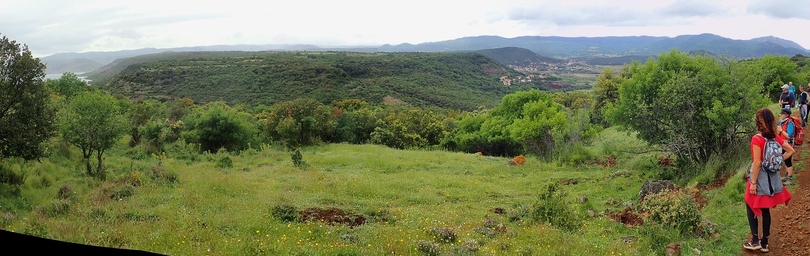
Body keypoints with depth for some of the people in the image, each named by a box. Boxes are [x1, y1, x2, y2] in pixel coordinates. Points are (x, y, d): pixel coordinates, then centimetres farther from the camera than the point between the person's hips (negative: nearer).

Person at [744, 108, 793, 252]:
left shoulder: (757, 139, -19)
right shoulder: (776, 138, 0)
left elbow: (757, 163, -21)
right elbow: (791, 151, 9)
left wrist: (753, 183, -16)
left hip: (760, 177, -6)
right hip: (772, 177, 6)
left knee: (751, 208, 9)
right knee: (765, 210, 14)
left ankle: (755, 241, 5)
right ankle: (764, 243, 20)